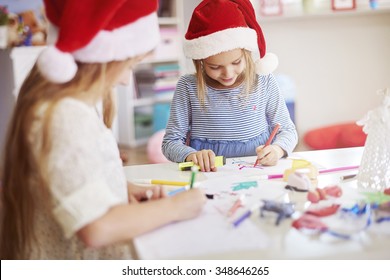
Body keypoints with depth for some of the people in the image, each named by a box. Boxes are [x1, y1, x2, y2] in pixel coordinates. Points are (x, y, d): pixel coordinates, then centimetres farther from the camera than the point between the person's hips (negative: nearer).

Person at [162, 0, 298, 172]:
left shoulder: (264, 82, 0)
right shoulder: (188, 87, -4)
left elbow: (286, 130, 7)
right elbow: (170, 142, -2)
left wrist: (277, 149, -15)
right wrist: (191, 155, -23)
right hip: (208, 175, -1)